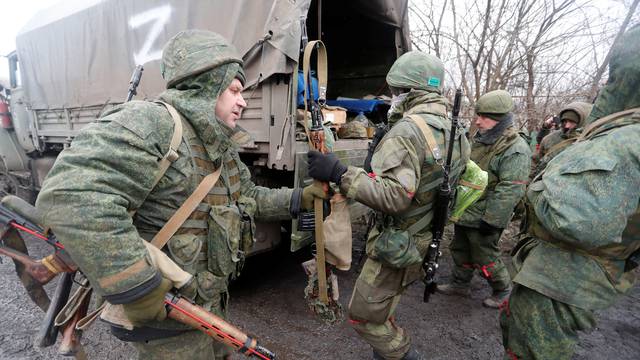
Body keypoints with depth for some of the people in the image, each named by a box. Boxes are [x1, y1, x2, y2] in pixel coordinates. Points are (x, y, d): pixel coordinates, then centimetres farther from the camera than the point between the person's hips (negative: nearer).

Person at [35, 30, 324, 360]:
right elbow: (72, 197, -36)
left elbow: (249, 197, 16)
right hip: (164, 311, -9)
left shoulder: (222, 148, 6)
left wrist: (299, 199, 6)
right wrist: (137, 289, -33)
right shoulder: (150, 125, -24)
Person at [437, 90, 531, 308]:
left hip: (483, 218, -8)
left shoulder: (515, 149, -20)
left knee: (485, 258, 8)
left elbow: (509, 190, -24)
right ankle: (460, 284, 39)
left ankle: (503, 290, 32)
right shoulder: (479, 139, 8)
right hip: (465, 212, 8)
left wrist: (492, 220, -24)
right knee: (460, 251, 20)